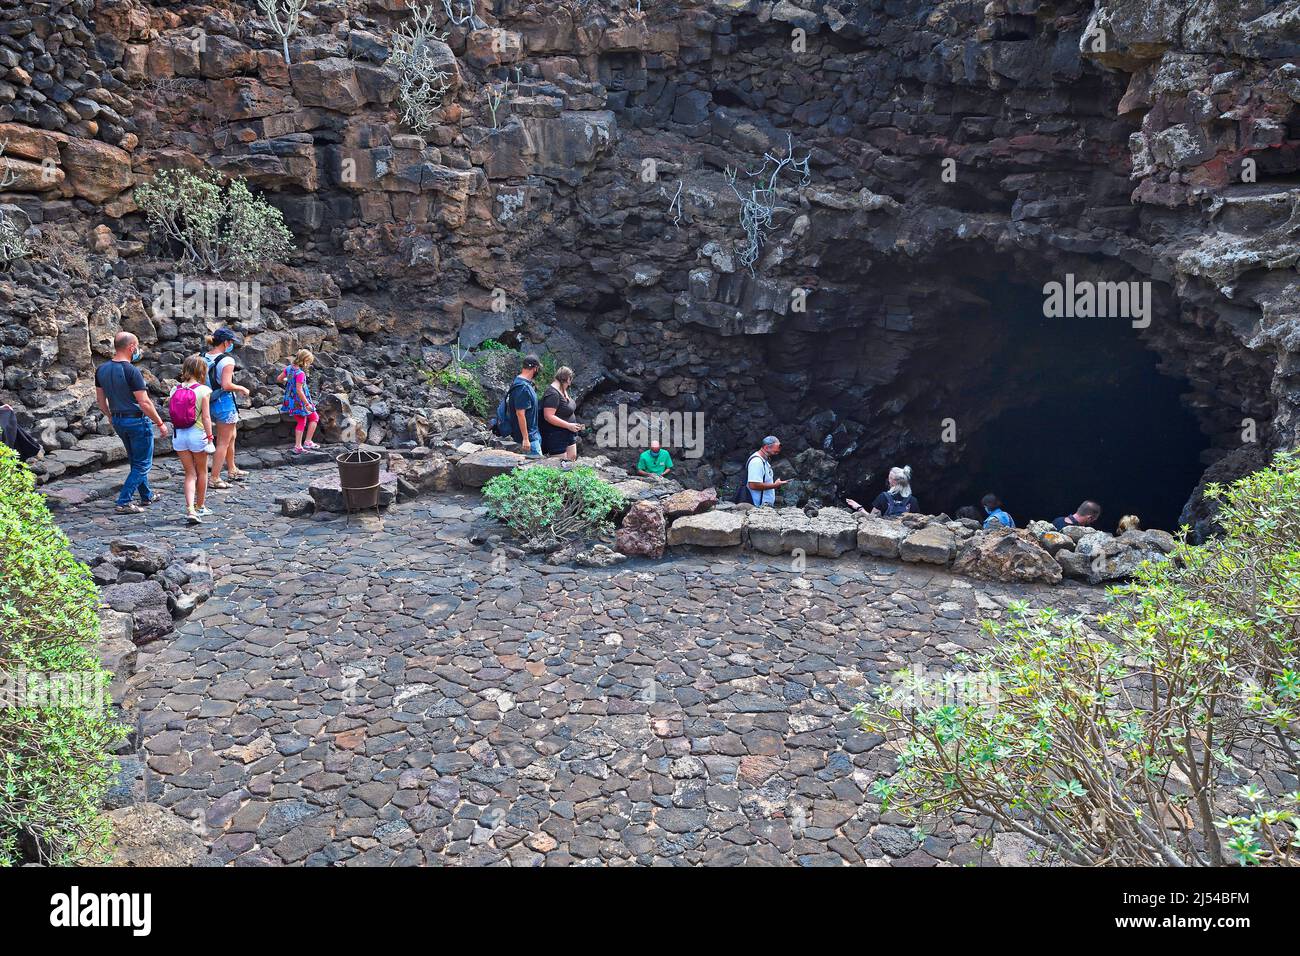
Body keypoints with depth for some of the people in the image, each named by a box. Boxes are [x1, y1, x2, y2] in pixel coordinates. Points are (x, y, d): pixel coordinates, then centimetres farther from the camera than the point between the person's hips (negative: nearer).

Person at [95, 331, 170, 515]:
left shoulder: (101, 370, 3)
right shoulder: (131, 371, -20)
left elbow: (100, 400, 11)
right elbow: (144, 403, -21)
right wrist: (160, 423, -12)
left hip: (118, 421, 8)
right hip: (137, 420, -8)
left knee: (135, 461, 22)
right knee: (143, 464, 2)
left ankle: (147, 496, 33)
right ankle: (124, 502, -4)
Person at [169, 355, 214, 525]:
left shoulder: (175, 390, 2)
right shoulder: (203, 390, -10)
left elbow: (172, 414, 5)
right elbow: (206, 417, -13)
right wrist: (209, 437, -7)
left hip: (179, 435, 4)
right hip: (197, 434, -4)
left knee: (190, 474, 10)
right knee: (202, 472, 16)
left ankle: (190, 509, -6)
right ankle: (200, 507, 28)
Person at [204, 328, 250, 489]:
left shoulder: (204, 357, 6)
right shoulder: (227, 360, -19)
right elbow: (226, 385, -24)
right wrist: (242, 388, -8)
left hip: (211, 402, 9)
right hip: (224, 403, -9)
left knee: (231, 436, 25)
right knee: (224, 442, 2)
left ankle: (231, 469, 40)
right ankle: (214, 478, 5)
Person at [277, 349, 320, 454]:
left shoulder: (288, 368, 0)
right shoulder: (300, 373, -24)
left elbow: (279, 379, 11)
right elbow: (299, 390, -27)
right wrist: (307, 404, -23)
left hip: (291, 401, 8)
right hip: (300, 401, -8)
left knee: (301, 423, 17)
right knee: (314, 418, 13)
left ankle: (297, 446, 15)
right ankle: (308, 441, 9)